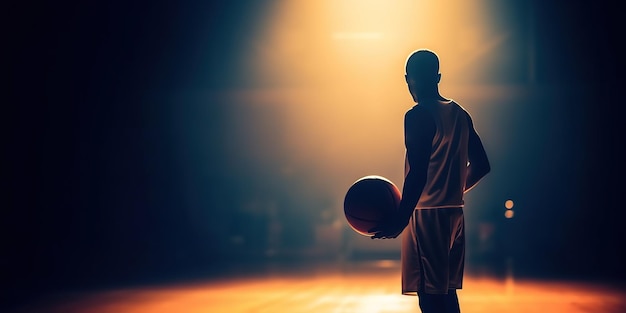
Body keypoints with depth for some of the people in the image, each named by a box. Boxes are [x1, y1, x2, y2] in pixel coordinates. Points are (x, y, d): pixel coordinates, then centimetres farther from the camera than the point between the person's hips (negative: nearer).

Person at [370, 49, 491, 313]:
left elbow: (418, 173, -22)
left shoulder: (418, 116, -13)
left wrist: (400, 220, -23)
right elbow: (481, 165, 16)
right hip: (454, 214, 8)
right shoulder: (460, 114, 11)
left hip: (427, 215, -8)